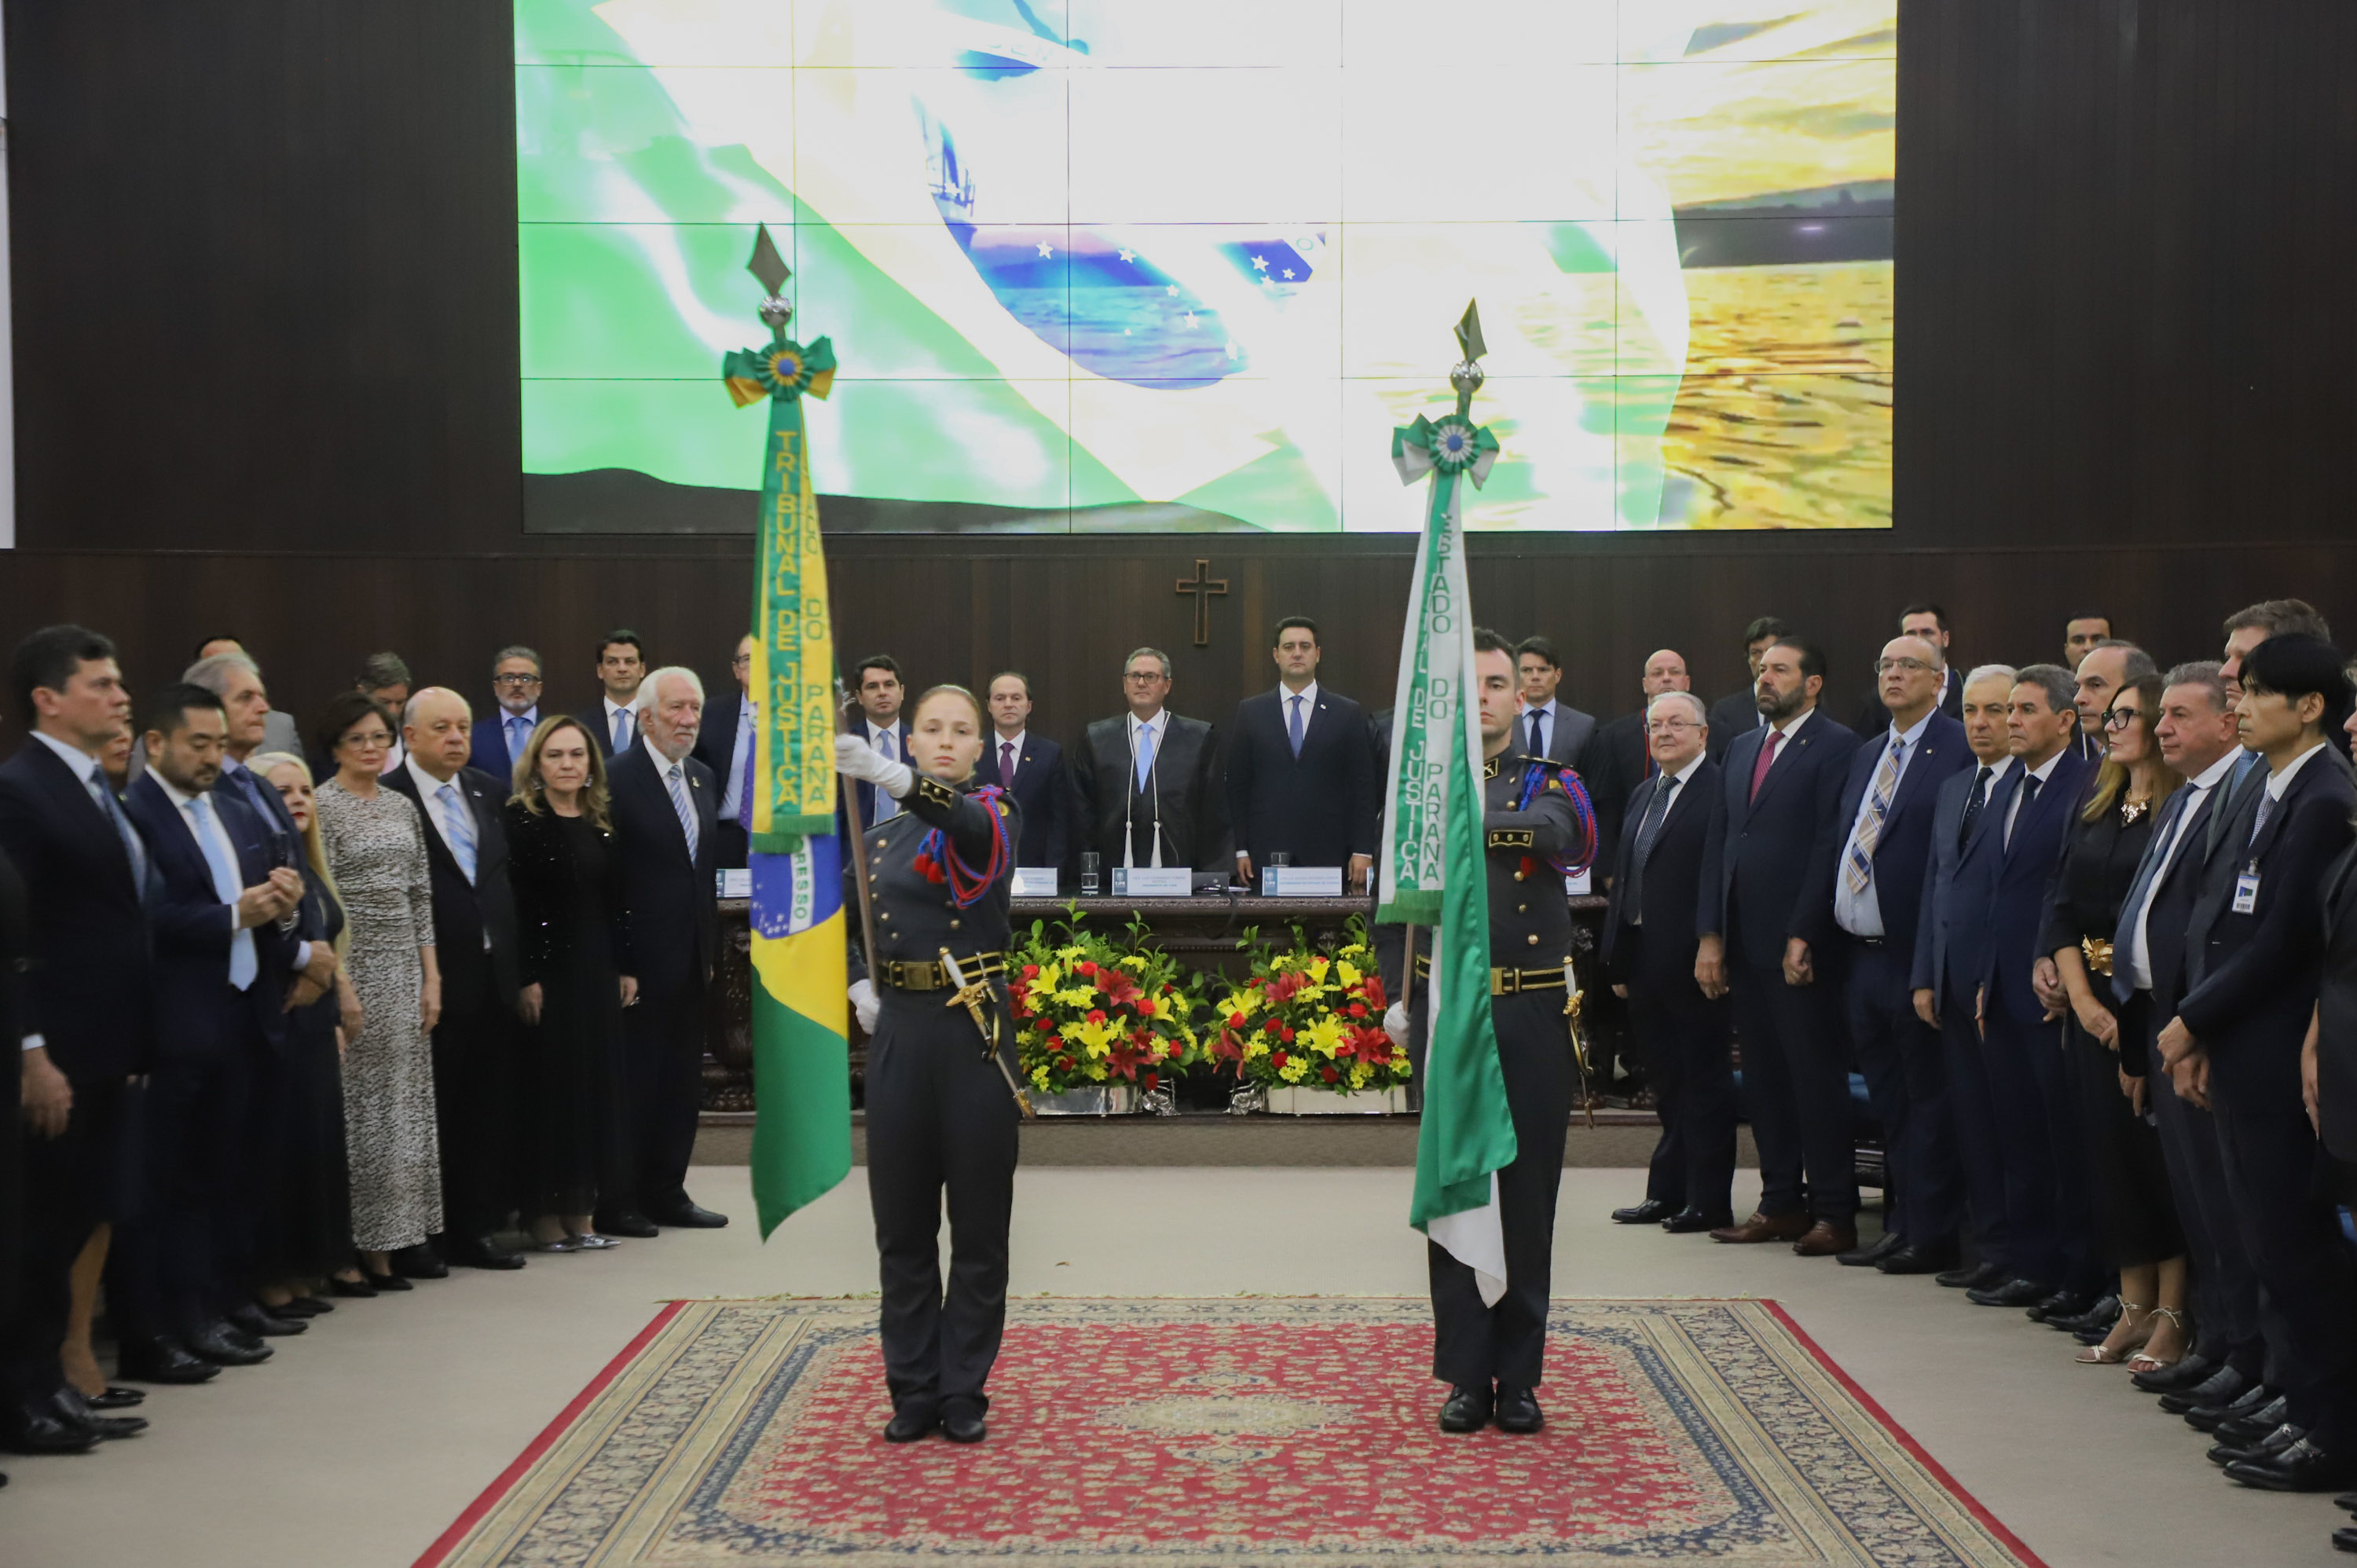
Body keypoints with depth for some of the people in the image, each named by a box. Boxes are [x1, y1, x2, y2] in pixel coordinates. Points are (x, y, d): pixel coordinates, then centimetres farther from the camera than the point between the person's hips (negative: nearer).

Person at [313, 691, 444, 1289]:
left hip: (403, 965, 7)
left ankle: (404, 1234, 14)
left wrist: (431, 976, 8)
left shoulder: (403, 806, 13)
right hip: (352, 964, -7)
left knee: (407, 1098, 8)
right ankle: (365, 1244, 1)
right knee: (362, 1099, -4)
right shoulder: (322, 806, -7)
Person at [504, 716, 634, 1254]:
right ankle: (545, 1215, 9)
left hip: (598, 969, 6)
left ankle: (582, 1213, 16)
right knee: (550, 1084, -1)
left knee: (598, 1082, 7)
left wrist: (626, 966, 6)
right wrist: (525, 979, -17)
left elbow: (619, 900, 12)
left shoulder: (603, 818, 10)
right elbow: (511, 902, -12)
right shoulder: (519, 819, -6)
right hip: (548, 969, -6)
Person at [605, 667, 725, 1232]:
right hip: (642, 965, -7)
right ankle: (617, 1202, 10)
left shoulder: (703, 779, 12)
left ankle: (666, 1193, 22)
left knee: (682, 1082, 12)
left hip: (690, 962, 7)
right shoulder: (616, 780, -11)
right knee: (633, 1083, 0)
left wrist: (711, 947, 14)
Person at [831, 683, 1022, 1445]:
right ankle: (914, 1392, 18)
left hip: (975, 1032, -3)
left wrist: (887, 776, -45)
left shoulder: (993, 815, -2)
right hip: (898, 1033, 3)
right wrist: (859, 986, 2)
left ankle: (963, 1393, 15)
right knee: (902, 1219, 7)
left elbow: (971, 825, -29)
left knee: (978, 1220, 3)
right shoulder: (881, 838, 9)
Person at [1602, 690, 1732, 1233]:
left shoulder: (1720, 792, -10)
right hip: (1645, 961, 8)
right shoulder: (1643, 795, 17)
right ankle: (1667, 1193, 21)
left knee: (1705, 1081, 1)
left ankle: (1709, 1201, 7)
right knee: (1667, 1082, 14)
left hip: (1692, 964, -8)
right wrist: (1618, 959, 14)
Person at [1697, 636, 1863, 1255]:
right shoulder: (1742, 748, 16)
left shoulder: (1837, 748, -6)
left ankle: (1835, 1213, 5)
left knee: (1817, 1077, -1)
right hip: (1744, 943, 7)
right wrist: (1710, 934, 8)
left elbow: (1831, 848, -12)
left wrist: (1803, 937, -16)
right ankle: (1781, 1204, 18)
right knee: (1764, 1077, 11)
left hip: (1800, 945, -7)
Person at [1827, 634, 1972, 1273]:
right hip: (1861, 954, 8)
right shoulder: (1866, 756, 17)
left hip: (1916, 956, -8)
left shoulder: (1961, 751, -9)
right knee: (1890, 1104, 15)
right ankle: (1899, 1225, 23)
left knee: (1928, 1100, 0)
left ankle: (1932, 1234, 8)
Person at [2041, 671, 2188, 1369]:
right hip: (2092, 1003, 7)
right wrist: (2081, 996, -3)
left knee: (2159, 1149, -2)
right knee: (2111, 1148, 8)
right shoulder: (2096, 806, 11)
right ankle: (2135, 1307, 18)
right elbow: (2062, 908, 8)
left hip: (2154, 1004, -7)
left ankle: (2172, 1317, 8)